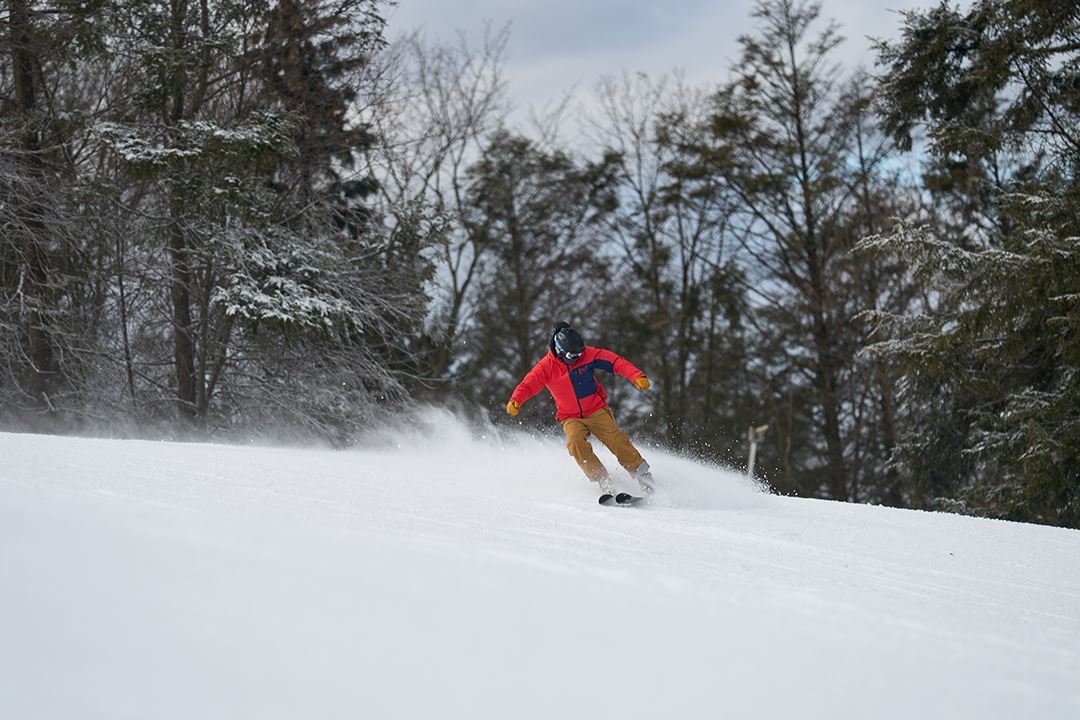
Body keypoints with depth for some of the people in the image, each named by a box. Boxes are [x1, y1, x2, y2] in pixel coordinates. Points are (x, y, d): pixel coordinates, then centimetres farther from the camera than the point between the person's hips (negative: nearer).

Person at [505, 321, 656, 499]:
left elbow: (617, 362, -9)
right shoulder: (546, 366, -9)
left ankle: (643, 476, -13)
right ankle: (605, 483, -30)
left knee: (616, 440, -22)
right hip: (571, 418, 0)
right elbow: (527, 385, -13)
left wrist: (637, 377, -24)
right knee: (576, 442, -29)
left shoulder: (588, 354, -8)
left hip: (597, 410, 0)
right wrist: (515, 401, -34)